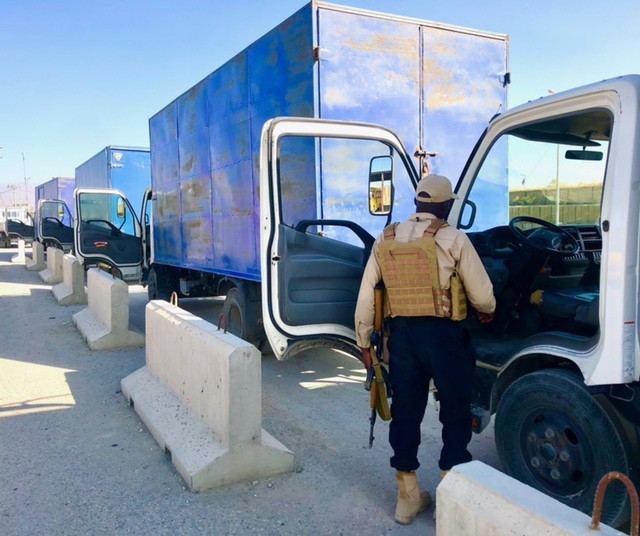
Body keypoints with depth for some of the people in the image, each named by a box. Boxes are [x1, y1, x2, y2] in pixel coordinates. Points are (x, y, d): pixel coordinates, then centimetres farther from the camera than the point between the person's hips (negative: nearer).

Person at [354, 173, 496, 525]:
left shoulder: (386, 239, 5)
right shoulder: (454, 239, -6)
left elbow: (365, 297, 5)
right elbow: (482, 295, -3)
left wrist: (364, 343, 13)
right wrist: (487, 313, 20)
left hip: (401, 333, 4)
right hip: (443, 334, -3)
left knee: (405, 412, 14)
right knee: (455, 412, 13)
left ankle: (408, 497, 24)